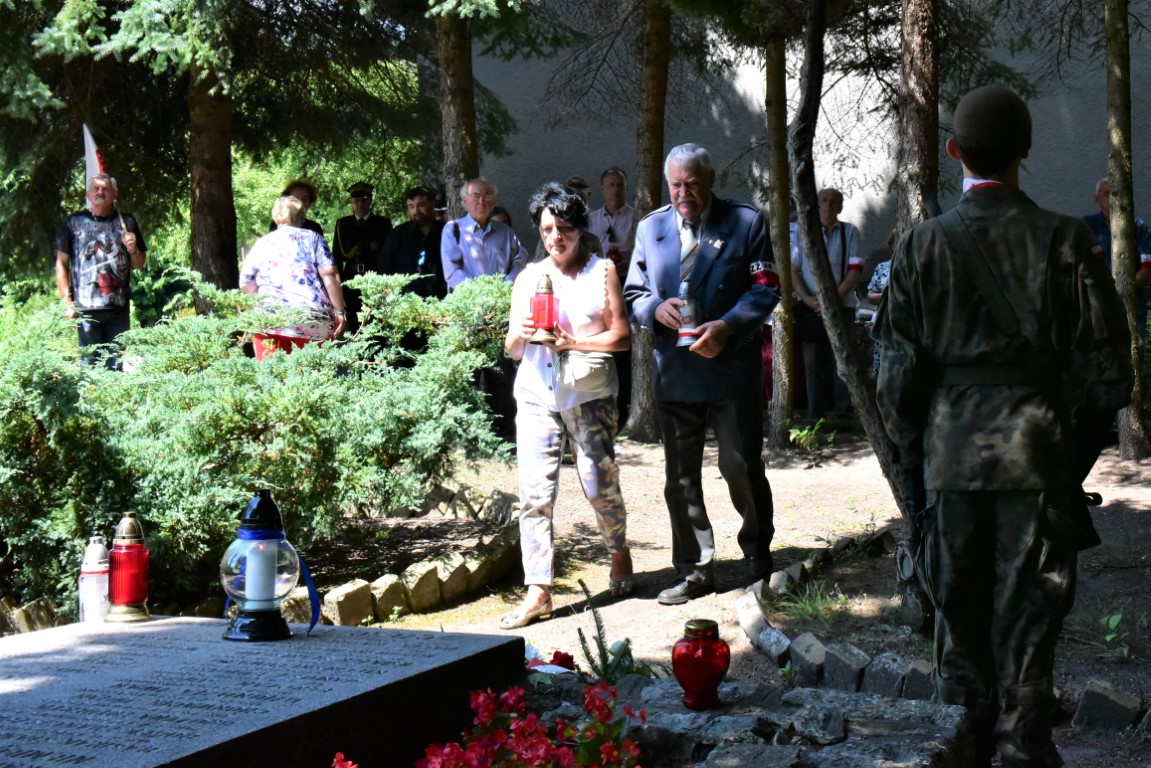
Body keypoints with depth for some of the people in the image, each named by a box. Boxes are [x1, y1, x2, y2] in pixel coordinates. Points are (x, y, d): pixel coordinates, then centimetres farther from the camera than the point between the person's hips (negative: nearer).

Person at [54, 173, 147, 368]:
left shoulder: (126, 222, 11)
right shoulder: (73, 223, 5)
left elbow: (139, 264, 17)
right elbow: (61, 264, 5)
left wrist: (132, 249, -5)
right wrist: (67, 302, -2)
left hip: (119, 308, 2)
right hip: (86, 308, -2)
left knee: (115, 364, 7)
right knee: (89, 362, -2)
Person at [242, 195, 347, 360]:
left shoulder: (261, 244, 17)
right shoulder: (313, 238, 12)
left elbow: (246, 284, 18)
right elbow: (330, 275, 0)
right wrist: (339, 311, 3)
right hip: (315, 320, -1)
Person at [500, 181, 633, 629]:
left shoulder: (602, 271, 7)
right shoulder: (528, 278, 15)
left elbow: (622, 336, 0)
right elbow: (512, 350, 16)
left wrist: (573, 342, -13)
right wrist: (520, 335, -7)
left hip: (589, 394, -2)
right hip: (536, 395, 3)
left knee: (599, 484, -1)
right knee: (534, 494, -5)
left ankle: (619, 554, 29)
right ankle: (538, 591, -4)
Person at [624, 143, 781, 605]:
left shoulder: (746, 223, -1)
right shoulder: (650, 229, 9)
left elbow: (765, 289, -5)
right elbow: (633, 294, 11)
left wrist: (727, 326, -19)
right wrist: (656, 309, -12)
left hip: (732, 368, -3)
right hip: (674, 373, 4)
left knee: (742, 470, 2)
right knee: (681, 479, 9)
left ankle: (757, 559, 22)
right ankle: (693, 572, 19)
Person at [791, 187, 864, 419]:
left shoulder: (850, 232, 3)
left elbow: (855, 270, -2)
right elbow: (793, 269, 6)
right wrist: (807, 298, -8)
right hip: (810, 307, 2)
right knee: (813, 362, 4)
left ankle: (844, 414, 3)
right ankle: (815, 416, 10)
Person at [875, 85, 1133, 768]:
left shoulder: (923, 246, -4)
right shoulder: (1067, 241, -5)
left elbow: (899, 377, -2)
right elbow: (1107, 370, -3)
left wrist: (914, 453, 11)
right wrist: (1072, 435, 11)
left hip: (951, 460, 1)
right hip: (1039, 460, -1)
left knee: (960, 624, 13)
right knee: (1028, 628, 6)